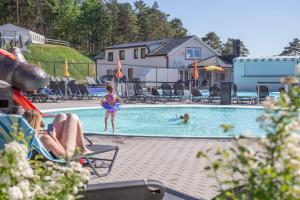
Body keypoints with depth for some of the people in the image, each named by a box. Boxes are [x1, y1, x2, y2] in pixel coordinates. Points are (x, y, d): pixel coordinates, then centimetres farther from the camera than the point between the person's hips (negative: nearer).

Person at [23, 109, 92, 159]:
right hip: (67, 151, -7)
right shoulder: (44, 138, -41)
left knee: (62, 116, 17)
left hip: (53, 150, 7)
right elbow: (63, 154, -30)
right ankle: (83, 149, 16)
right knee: (73, 117, 3)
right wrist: (54, 137, -24)